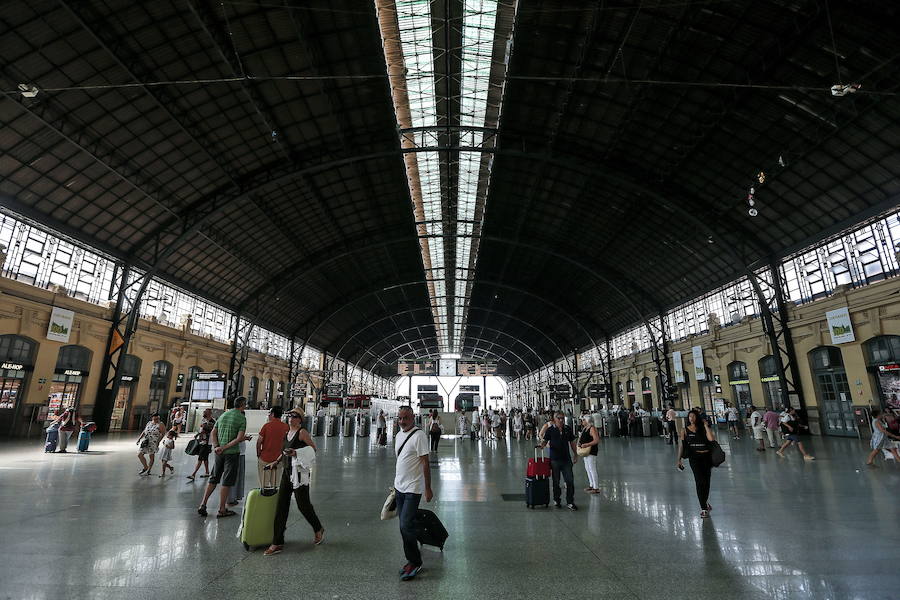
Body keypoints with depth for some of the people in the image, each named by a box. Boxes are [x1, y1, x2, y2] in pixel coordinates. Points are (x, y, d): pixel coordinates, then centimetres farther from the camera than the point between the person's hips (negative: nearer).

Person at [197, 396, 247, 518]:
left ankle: (203, 505, 17)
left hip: (219, 453, 6)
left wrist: (216, 446, -5)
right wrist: (224, 447, -12)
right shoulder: (242, 418, -11)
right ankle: (222, 509, 10)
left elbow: (213, 433, 7)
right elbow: (240, 438, -19)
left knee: (214, 479, 18)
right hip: (232, 452, -6)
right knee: (227, 481, 3)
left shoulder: (223, 415, 9)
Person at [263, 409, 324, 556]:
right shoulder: (286, 434, 12)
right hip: (286, 472, 7)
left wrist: (296, 453, -21)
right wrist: (276, 462, 20)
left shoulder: (302, 432, -11)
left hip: (299, 473, -7)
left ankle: (318, 530, 27)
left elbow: (313, 448, -12)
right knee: (281, 507, 6)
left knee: (303, 504, 3)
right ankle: (277, 543, 14)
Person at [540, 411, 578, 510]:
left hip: (566, 459, 2)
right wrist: (542, 445, -26)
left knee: (570, 481, -1)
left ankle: (570, 502, 10)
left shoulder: (568, 429, 5)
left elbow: (572, 442, 13)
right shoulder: (550, 430, -4)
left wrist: (575, 454, 14)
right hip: (555, 459, -2)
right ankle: (556, 500, 26)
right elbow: (545, 441, -4)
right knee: (556, 482, 9)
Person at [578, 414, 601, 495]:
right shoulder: (584, 428, 11)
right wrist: (579, 442, -1)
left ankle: (596, 488, 2)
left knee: (592, 469, -5)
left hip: (591, 451, -10)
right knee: (587, 468, 18)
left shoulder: (592, 429, -17)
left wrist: (586, 444, -29)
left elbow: (596, 440, -25)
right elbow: (581, 437, 20)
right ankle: (591, 485, 30)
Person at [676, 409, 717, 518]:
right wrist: (679, 459, -1)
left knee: (706, 481, 12)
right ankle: (703, 508, -6)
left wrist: (705, 426, -12)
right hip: (694, 457, -2)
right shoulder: (685, 431, 1)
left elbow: (711, 439, -18)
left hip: (707, 457, 2)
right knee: (700, 481, -10)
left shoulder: (704, 429, 2)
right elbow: (682, 446, 3)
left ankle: (705, 502, 36)